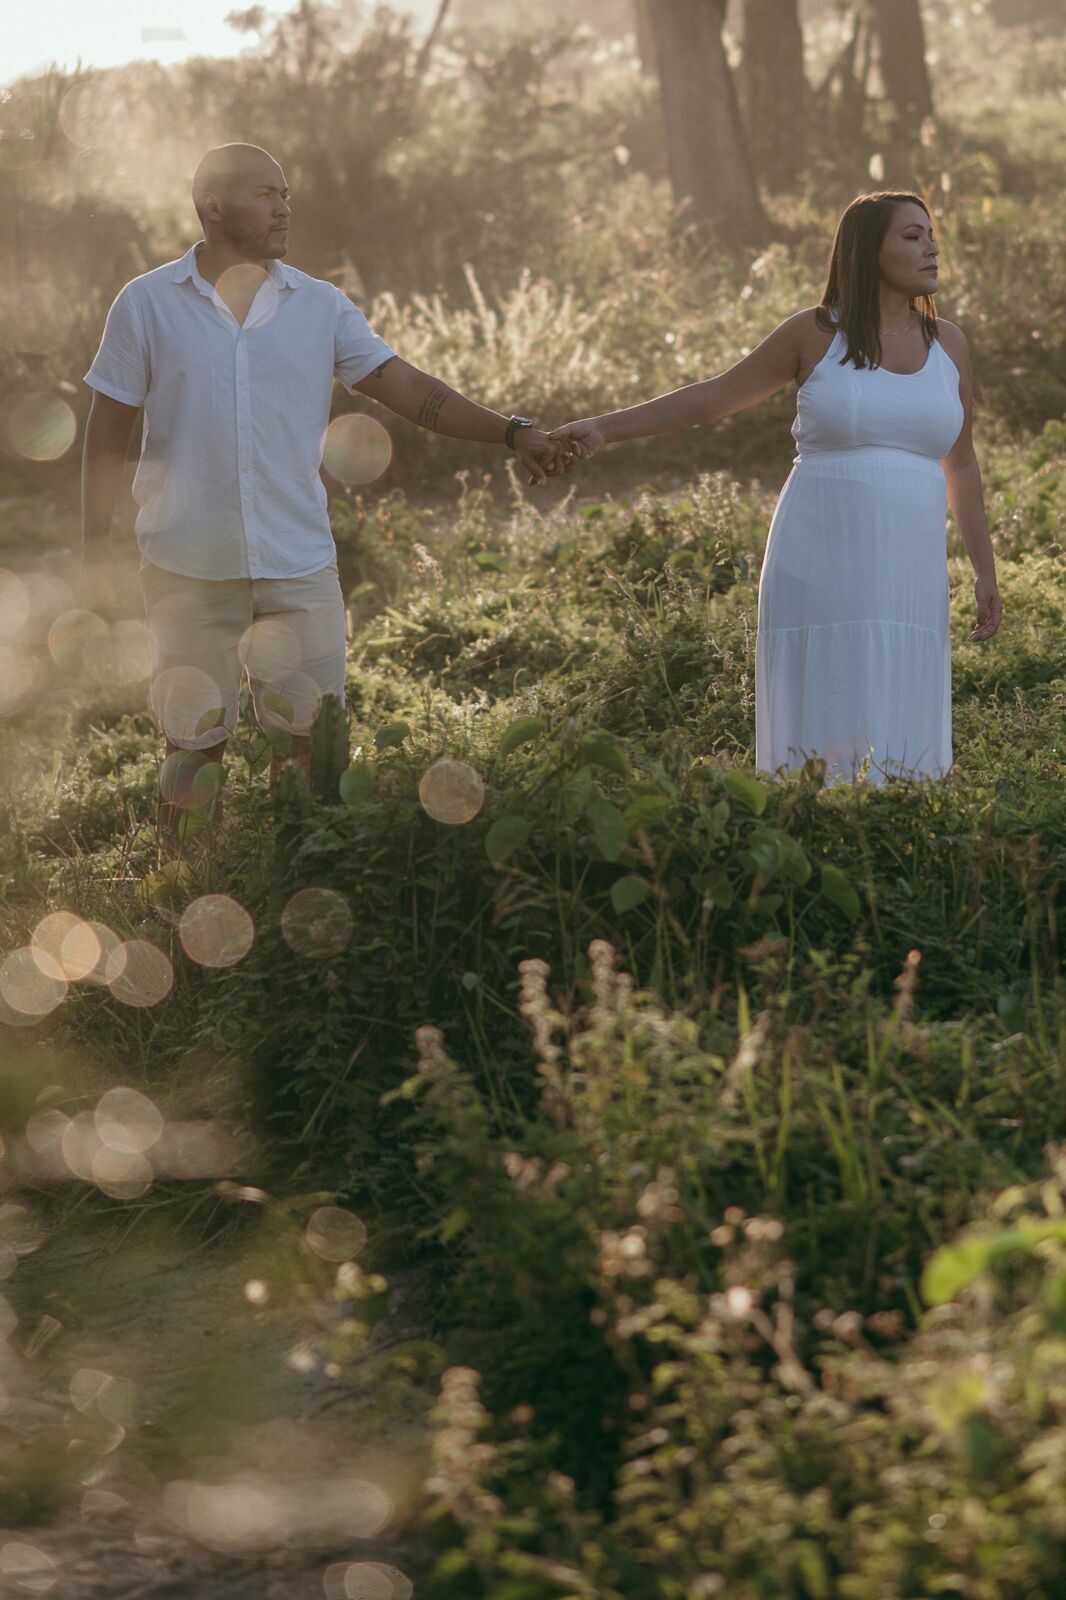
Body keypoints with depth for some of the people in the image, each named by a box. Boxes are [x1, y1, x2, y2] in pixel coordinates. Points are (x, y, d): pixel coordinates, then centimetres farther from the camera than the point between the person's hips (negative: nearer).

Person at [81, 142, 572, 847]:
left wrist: (511, 431, -14)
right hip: (189, 569, -2)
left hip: (299, 563, 2)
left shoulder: (321, 306, 5)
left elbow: (409, 388, -1)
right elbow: (108, 437, 3)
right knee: (195, 745, 5)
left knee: (311, 740, 3)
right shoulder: (146, 305, -1)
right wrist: (94, 554, 2)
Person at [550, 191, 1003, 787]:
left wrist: (985, 572, 17)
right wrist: (605, 427, 0)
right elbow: (713, 397, 7)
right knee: (819, 743, -4)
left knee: (898, 748, -1)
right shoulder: (816, 334, 2)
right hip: (820, 566, -3)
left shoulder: (947, 343, 11)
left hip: (907, 577, 3)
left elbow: (960, 463, 18)